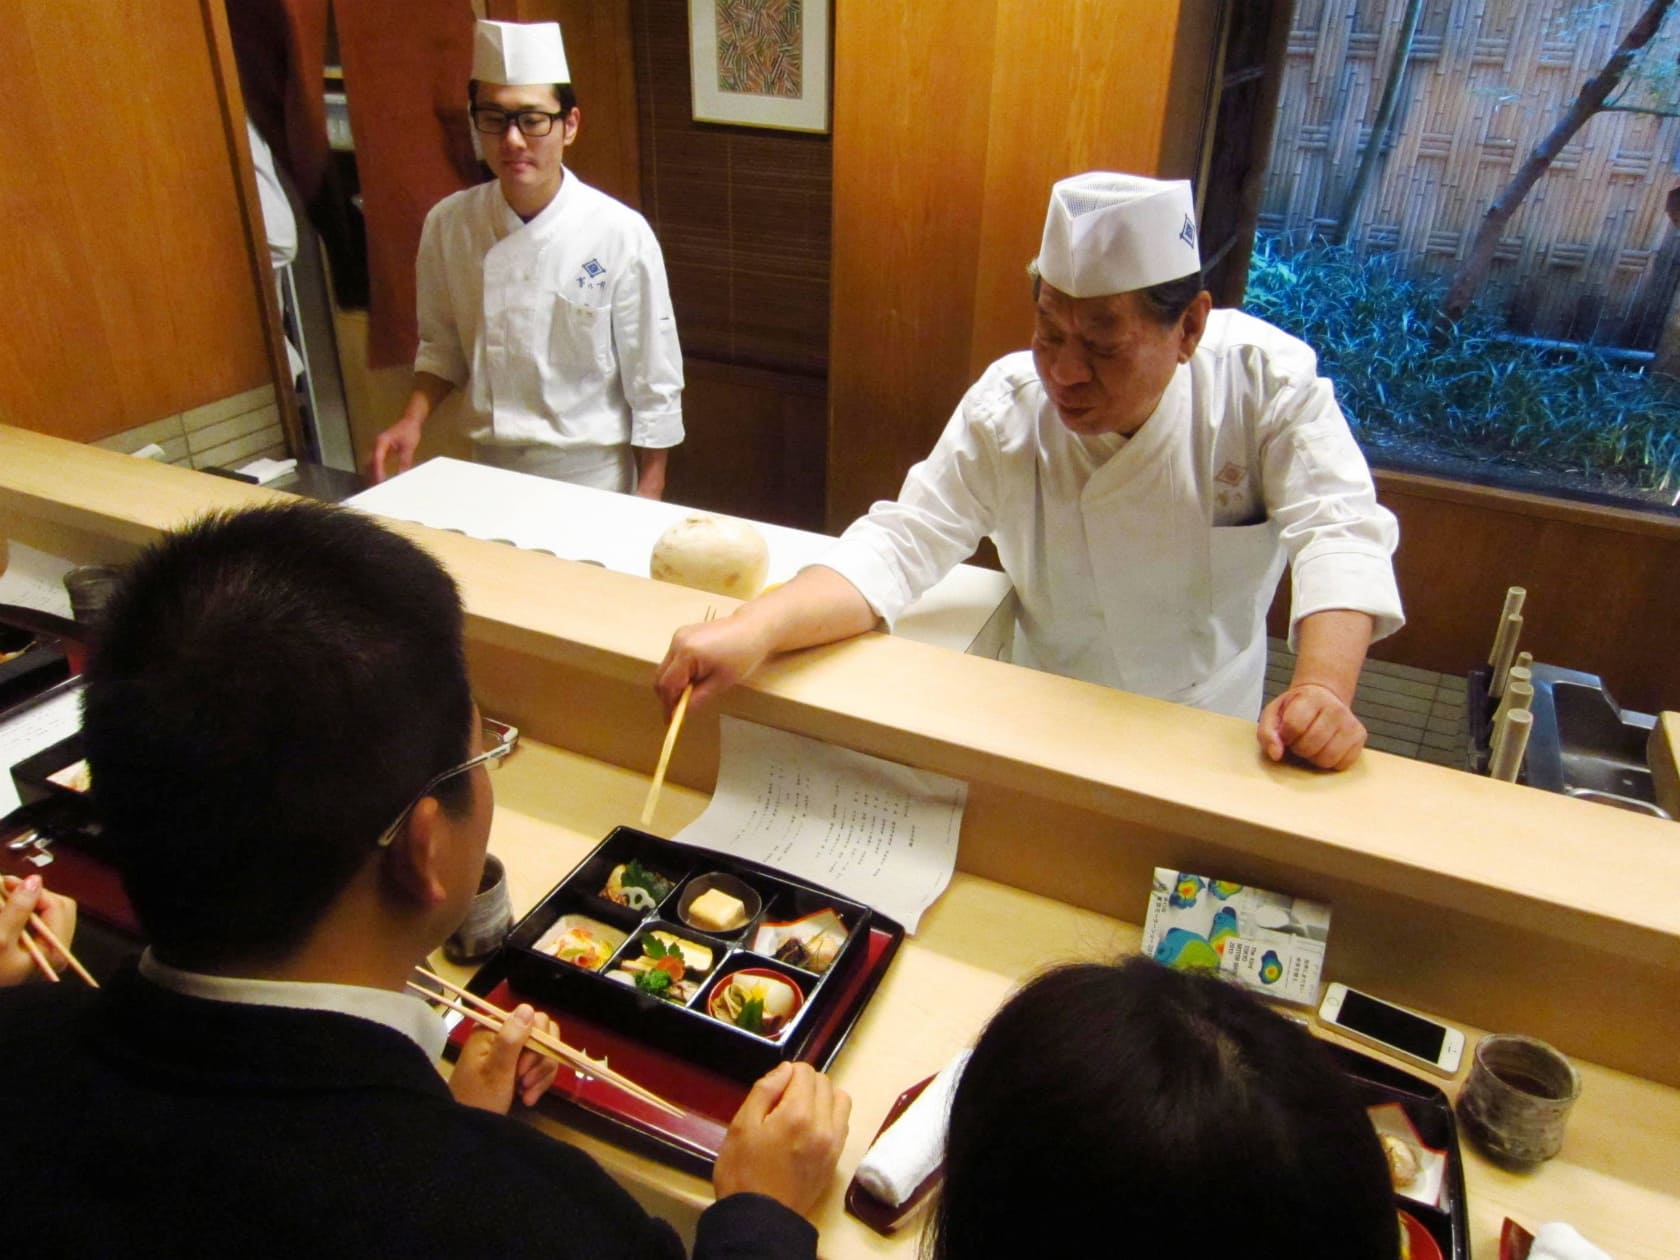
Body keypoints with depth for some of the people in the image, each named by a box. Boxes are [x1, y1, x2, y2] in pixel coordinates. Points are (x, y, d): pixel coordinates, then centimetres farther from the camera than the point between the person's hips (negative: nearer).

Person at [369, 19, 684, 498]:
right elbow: (443, 347, 10)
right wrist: (412, 419, -6)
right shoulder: (447, 226, -5)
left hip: (593, 476, -3)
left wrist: (646, 509, -9)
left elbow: (655, 388, -10)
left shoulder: (621, 235, -15)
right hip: (491, 471, 3)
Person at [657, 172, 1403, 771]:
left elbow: (1337, 530, -22)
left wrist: (1322, 687, -41)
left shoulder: (1267, 379, -18)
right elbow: (901, 545, -23)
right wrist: (755, 630, -40)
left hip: (1212, 740, 1)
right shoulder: (1005, 410, -18)